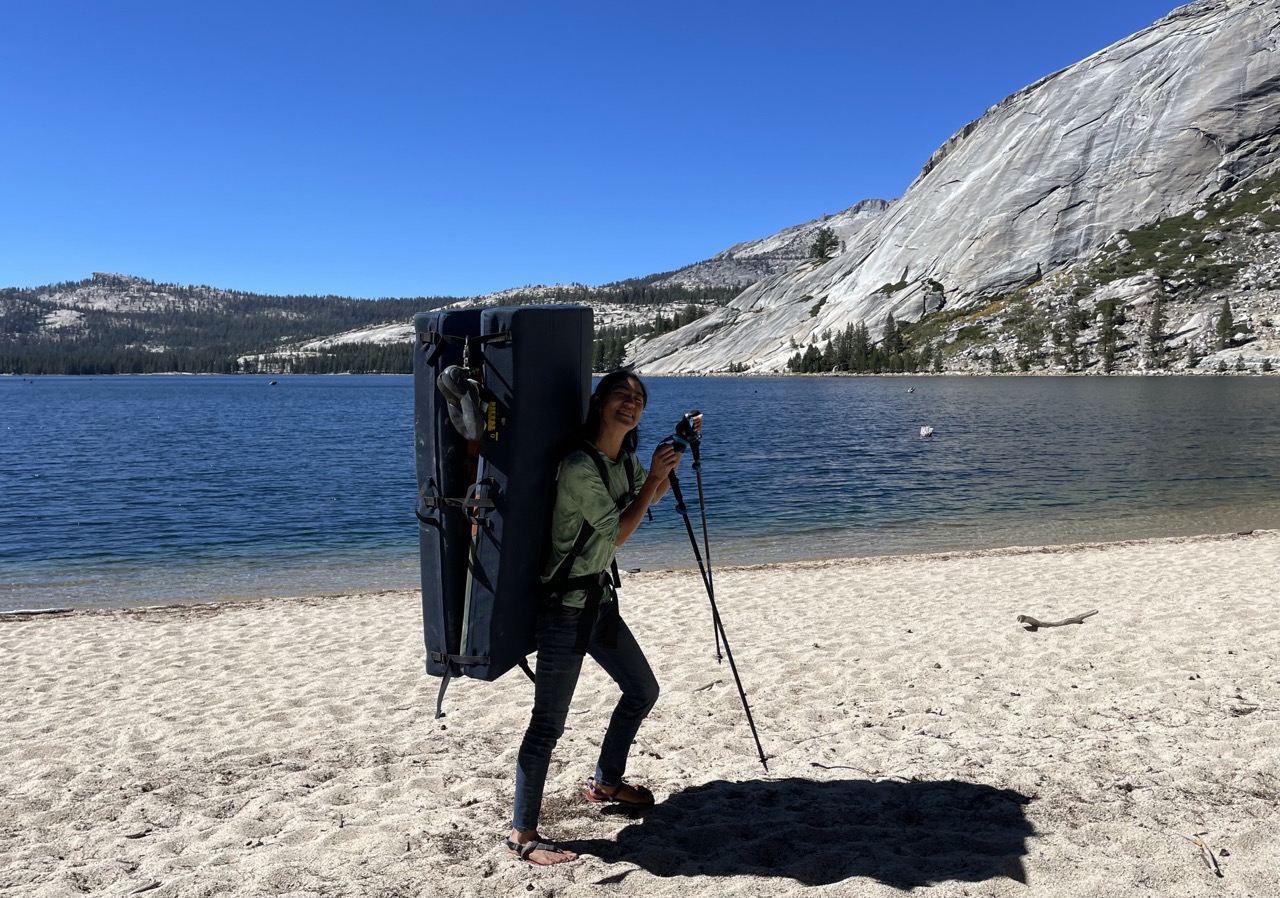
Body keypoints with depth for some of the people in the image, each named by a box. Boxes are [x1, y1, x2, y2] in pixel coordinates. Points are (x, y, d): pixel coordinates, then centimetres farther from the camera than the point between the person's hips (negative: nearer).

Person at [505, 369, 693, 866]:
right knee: (548, 723, -4)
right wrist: (653, 476, -11)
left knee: (642, 690, 21)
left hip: (600, 599, 10)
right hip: (565, 607, -9)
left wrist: (677, 448, 14)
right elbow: (619, 532, -15)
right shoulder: (579, 465, -21)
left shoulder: (623, 460, 7)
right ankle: (521, 834, 10)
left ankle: (606, 782, 40)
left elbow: (654, 494, 28)